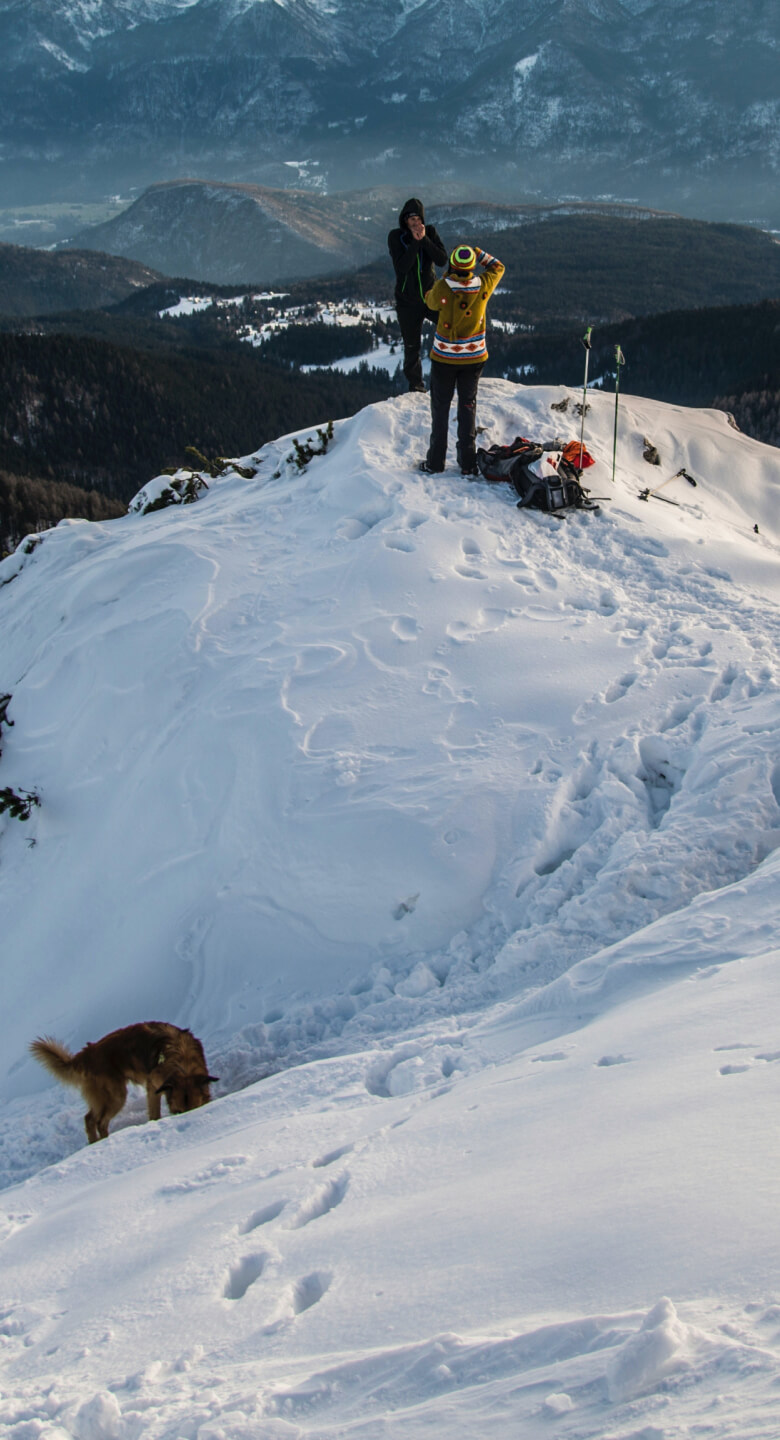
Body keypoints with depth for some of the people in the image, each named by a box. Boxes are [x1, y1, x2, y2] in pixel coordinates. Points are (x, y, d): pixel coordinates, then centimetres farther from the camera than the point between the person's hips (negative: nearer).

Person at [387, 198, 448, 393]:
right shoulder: (395, 237, -9)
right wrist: (415, 242, -26)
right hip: (407, 301, -1)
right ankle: (415, 384, 25)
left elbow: (442, 260, -15)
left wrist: (424, 239, -23)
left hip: (430, 294, 1)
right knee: (411, 347, 7)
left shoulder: (430, 232, -3)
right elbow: (401, 267, -22)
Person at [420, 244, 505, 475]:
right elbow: (497, 267, 9)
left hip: (444, 358, -2)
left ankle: (435, 461, 13)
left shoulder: (442, 288, -21)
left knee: (440, 406, 10)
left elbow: (430, 302, 4)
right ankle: (468, 462, 11)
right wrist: (478, 253, 9)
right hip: (474, 358, 2)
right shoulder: (483, 286, -13)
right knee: (468, 404, 13)